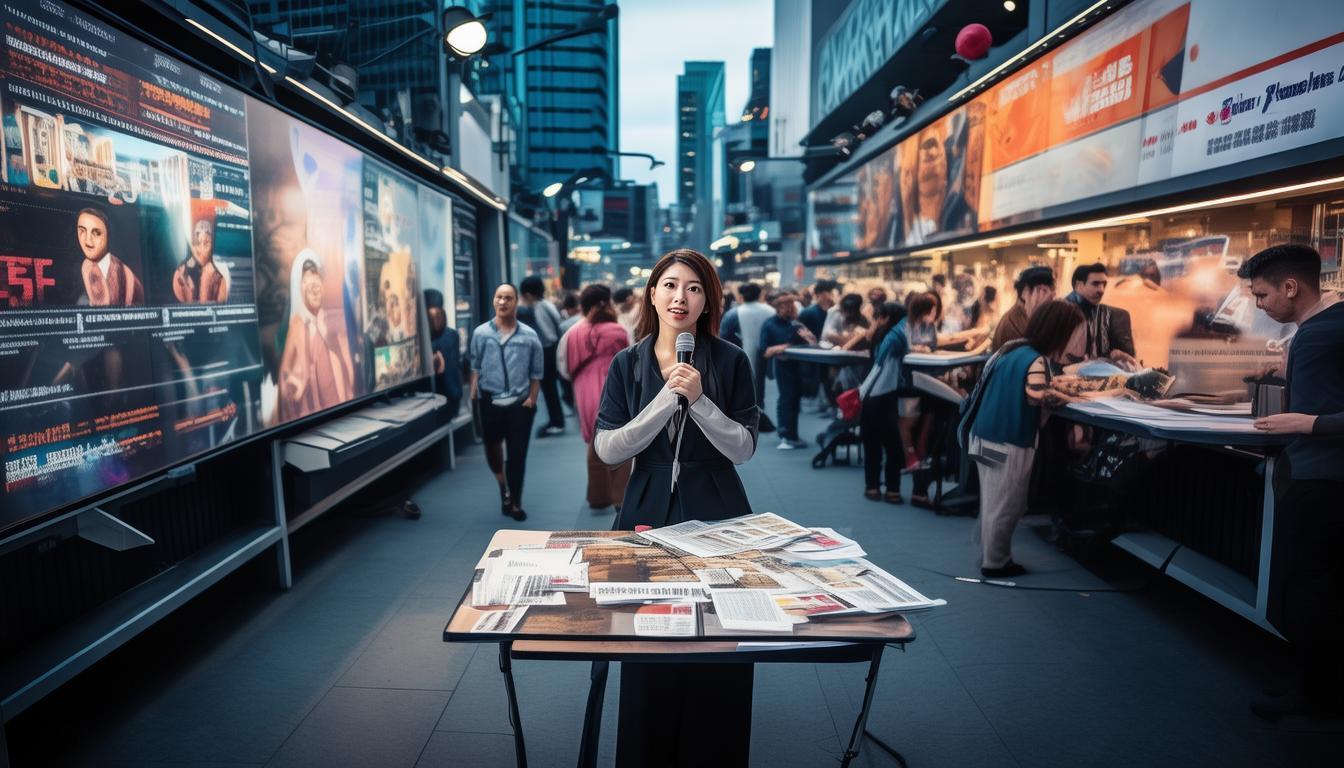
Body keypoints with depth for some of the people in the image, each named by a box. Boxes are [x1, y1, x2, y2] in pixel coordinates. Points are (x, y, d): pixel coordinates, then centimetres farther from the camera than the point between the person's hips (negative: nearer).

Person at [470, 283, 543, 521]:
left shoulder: (529, 336, -3)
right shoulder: (481, 333, -1)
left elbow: (537, 373, 3)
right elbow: (476, 367, 5)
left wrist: (531, 399, -3)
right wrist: (473, 392, -5)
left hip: (520, 404, -1)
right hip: (490, 402, 1)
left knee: (517, 455, 4)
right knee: (492, 448, 16)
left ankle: (515, 502, 21)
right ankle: (503, 486, 45)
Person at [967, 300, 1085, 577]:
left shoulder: (1013, 348, 8)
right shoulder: (1036, 360, -18)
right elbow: (1038, 395, -31)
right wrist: (1069, 397, -14)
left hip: (987, 436, 9)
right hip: (1008, 443, -9)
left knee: (993, 502, 18)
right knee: (1005, 506, 5)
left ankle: (990, 556, 29)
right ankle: (995, 563, 16)